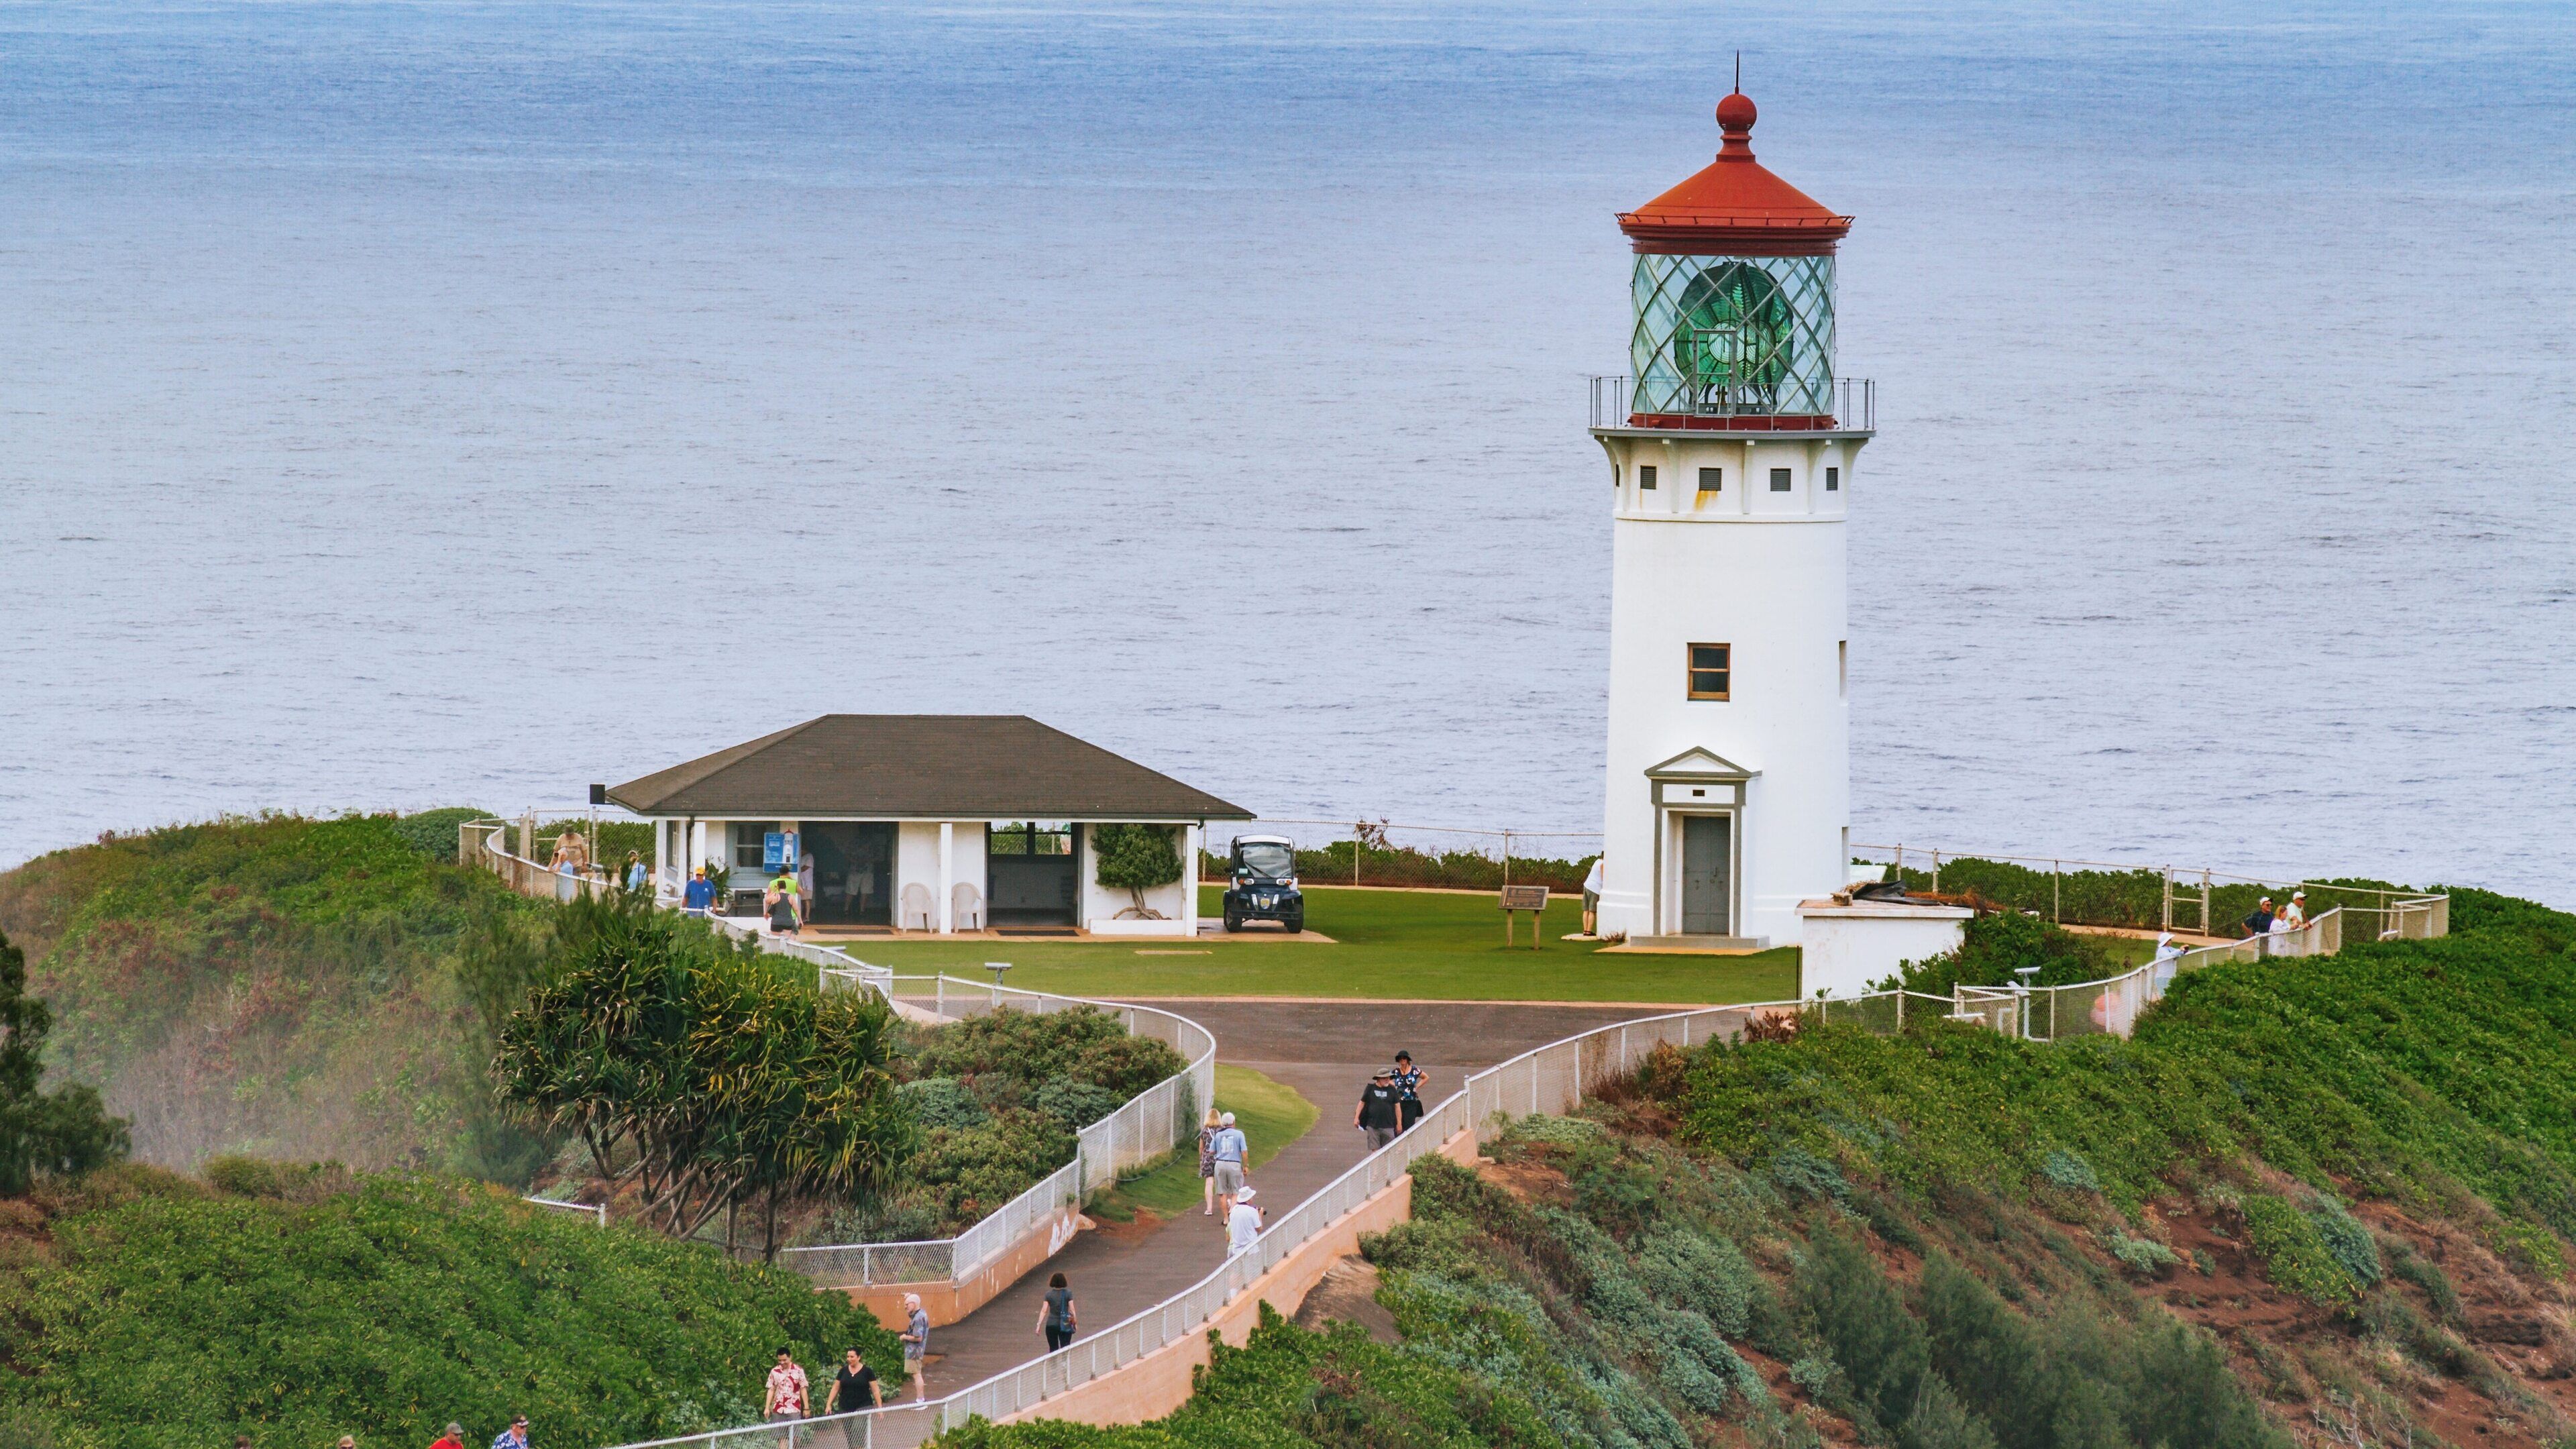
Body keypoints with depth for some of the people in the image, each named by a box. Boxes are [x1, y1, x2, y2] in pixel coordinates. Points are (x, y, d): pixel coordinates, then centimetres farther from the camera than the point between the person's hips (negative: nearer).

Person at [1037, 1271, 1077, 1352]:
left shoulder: (1049, 1294, -3)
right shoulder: (1068, 1293, -6)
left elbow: (1044, 1311, -6)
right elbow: (1072, 1309, -6)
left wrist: (1039, 1324, -3)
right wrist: (1074, 1323, 5)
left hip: (1051, 1325, 1)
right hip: (1065, 1325, -1)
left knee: (1053, 1349, 12)